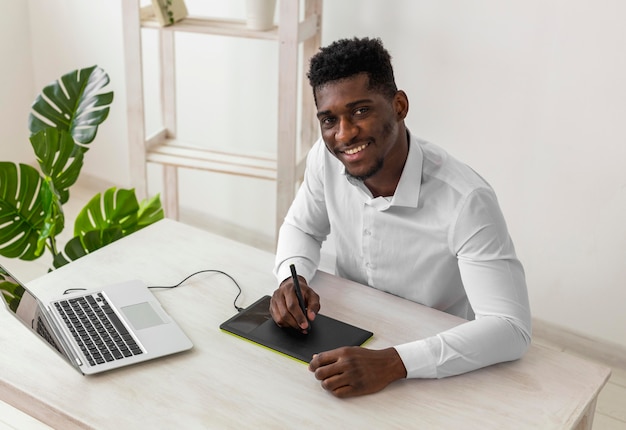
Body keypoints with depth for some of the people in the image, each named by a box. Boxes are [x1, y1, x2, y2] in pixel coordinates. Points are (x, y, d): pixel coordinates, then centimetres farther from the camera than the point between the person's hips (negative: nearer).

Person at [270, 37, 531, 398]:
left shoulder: (466, 201, -28)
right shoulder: (326, 157, -11)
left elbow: (511, 330, -31)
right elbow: (301, 228, 8)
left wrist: (392, 363, -40)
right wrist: (293, 280, -14)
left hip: (438, 372, -3)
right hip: (348, 338, 3)